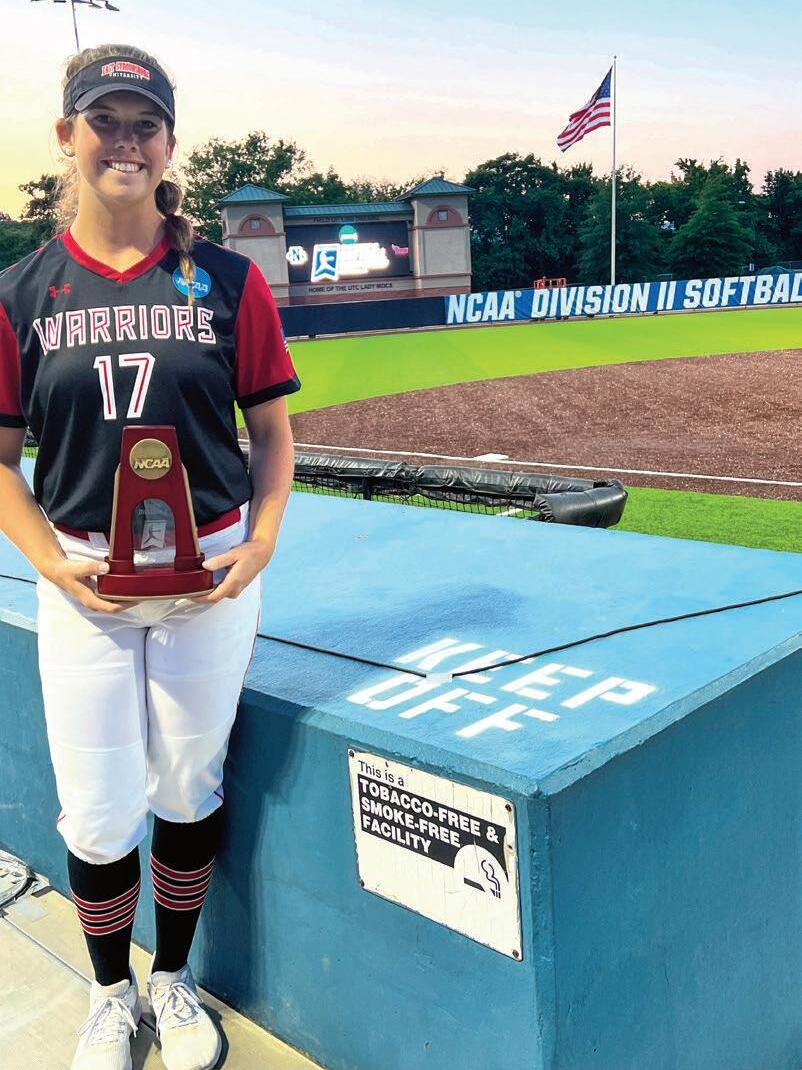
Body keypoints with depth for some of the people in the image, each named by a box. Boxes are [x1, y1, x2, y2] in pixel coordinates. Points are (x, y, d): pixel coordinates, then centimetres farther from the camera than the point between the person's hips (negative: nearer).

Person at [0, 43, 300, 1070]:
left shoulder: (226, 281, 1)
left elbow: (271, 427, 5)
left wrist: (262, 543, -8)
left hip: (211, 578, 0)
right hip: (84, 583, 0)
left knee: (189, 793, 14)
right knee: (98, 815, 7)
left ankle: (173, 980, 39)